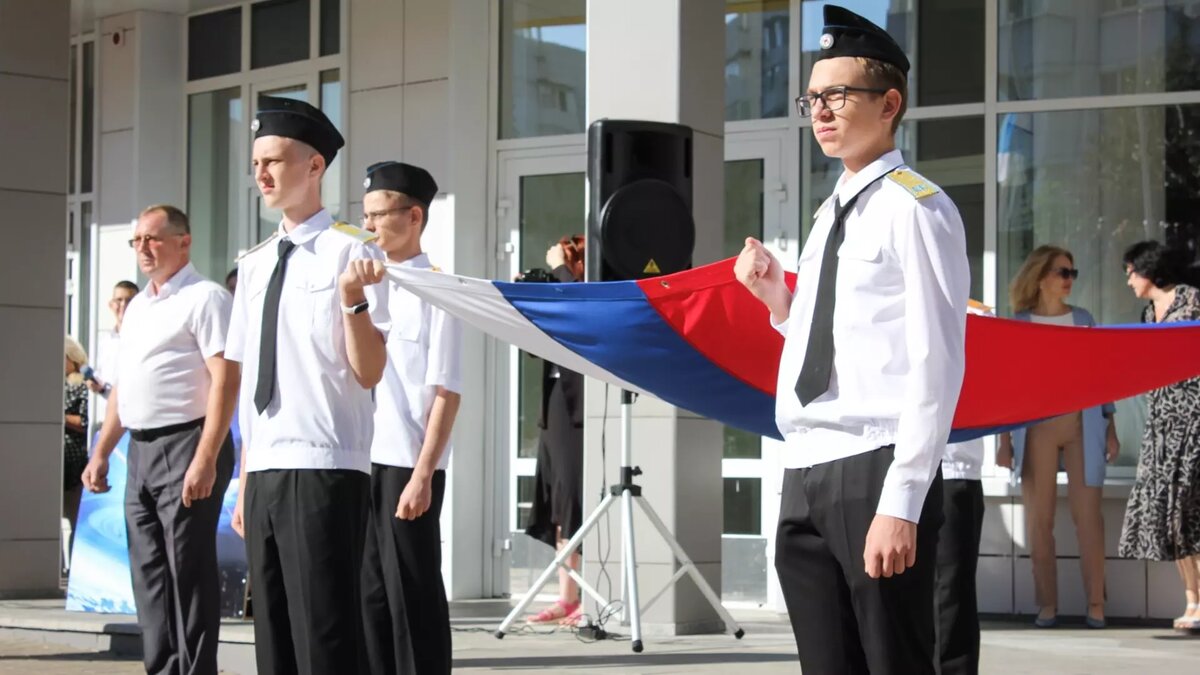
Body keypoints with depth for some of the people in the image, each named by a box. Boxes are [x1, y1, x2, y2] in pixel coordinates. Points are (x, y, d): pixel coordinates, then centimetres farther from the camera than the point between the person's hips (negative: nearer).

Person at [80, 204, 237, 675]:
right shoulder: (137, 306, 19)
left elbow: (225, 380, -16)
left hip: (184, 445, -9)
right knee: (149, 574, 9)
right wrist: (101, 453, 18)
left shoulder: (204, 298, -8)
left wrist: (205, 459, -23)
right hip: (140, 450, 9)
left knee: (188, 572, -6)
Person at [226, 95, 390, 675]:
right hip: (265, 473, 7)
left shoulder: (351, 251, -4)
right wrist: (245, 484, 19)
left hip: (326, 469, -7)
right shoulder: (255, 264, 15)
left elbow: (368, 373, -8)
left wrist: (353, 299, -24)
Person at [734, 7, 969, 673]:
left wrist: (900, 505, -19)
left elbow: (935, 365, -13)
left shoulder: (914, 208, -6)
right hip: (805, 477, 8)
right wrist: (778, 300, 9)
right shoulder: (830, 216, 19)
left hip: (873, 470, -8)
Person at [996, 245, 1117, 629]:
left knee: (1088, 515, -5)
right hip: (1036, 426, -1)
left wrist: (1111, 429, 5)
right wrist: (1004, 440, -1)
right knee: (1039, 519, -1)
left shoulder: (1083, 320, 11)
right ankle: (1047, 605, 4)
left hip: (1082, 424, 1)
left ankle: (1095, 604, -3)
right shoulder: (1019, 324, 5)